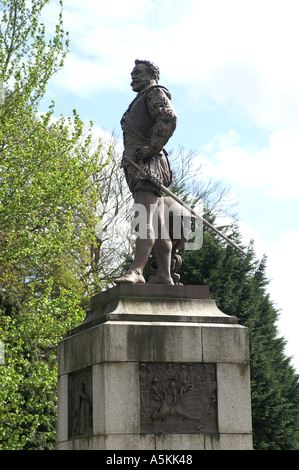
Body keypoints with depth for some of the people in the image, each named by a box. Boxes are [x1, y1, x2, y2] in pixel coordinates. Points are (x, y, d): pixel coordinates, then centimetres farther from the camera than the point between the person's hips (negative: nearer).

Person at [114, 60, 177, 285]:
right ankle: (164, 275, 3)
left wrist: (151, 147, -19)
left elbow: (169, 118, -15)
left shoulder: (155, 93, 3)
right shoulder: (141, 101, 32)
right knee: (157, 223, 5)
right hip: (137, 165, 10)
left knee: (145, 220, -20)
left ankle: (136, 271, -31)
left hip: (147, 163, -10)